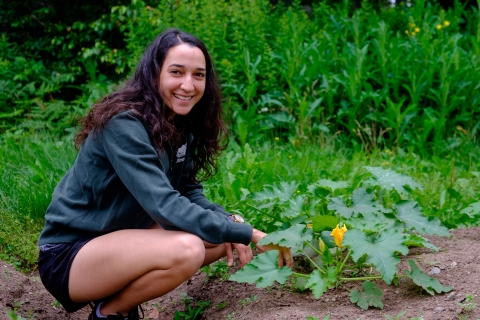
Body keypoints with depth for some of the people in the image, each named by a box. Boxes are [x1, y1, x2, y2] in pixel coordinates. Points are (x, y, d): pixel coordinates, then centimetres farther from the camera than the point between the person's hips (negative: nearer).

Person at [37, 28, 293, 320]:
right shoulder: (123, 125, -24)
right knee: (186, 249, -32)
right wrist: (248, 234, -29)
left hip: (122, 237, 9)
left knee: (227, 237, 1)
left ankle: (119, 290, 6)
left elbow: (188, 192, 5)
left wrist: (230, 222, -14)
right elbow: (166, 207, -31)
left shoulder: (181, 124, 2)